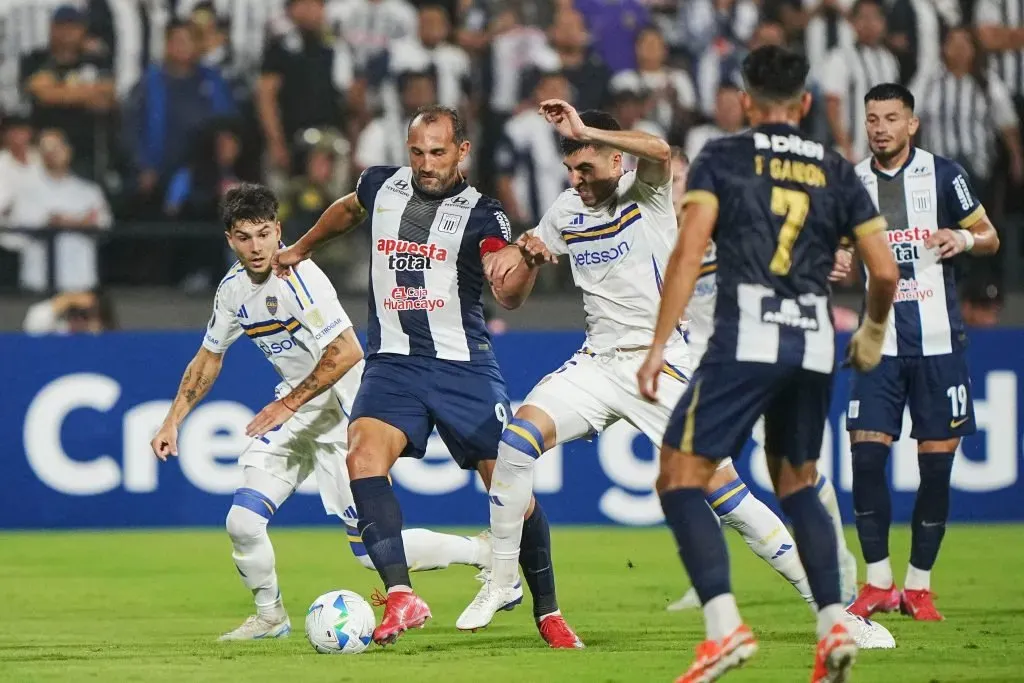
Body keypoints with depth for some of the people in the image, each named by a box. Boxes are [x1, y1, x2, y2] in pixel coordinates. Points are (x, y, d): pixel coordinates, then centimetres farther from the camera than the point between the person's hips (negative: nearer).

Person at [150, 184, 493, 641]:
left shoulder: (300, 277, -22)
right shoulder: (234, 287, 2)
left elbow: (346, 352, -28)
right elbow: (208, 359, 16)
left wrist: (287, 405, -23)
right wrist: (172, 422, 11)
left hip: (346, 409, -7)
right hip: (295, 409, 7)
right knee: (243, 522, -10)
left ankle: (485, 553, 11)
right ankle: (270, 616, 14)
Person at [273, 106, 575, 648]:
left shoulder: (480, 214, -7)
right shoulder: (381, 186, 5)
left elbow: (507, 294, -21)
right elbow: (347, 210, 30)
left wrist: (527, 264, -42)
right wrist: (300, 249, 41)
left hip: (463, 364, -2)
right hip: (392, 361, 3)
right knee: (364, 454, -24)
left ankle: (548, 612, 14)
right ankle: (401, 597, -30)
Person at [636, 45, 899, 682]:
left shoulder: (722, 158, 4)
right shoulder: (837, 172, 13)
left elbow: (689, 252, -8)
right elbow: (886, 271, 11)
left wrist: (659, 345, -8)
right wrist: (872, 335, 30)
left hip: (746, 341, -4)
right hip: (814, 344, 4)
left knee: (681, 480, 1)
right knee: (797, 482, 23)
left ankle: (724, 625, -17)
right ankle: (834, 624, 8)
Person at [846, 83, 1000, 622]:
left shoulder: (943, 174, -1)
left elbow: (990, 238, 6)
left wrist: (966, 239, -15)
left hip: (939, 341, -2)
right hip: (880, 342, 2)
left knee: (937, 463, -1)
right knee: (866, 454, -8)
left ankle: (918, 586, 10)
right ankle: (878, 584, 3)